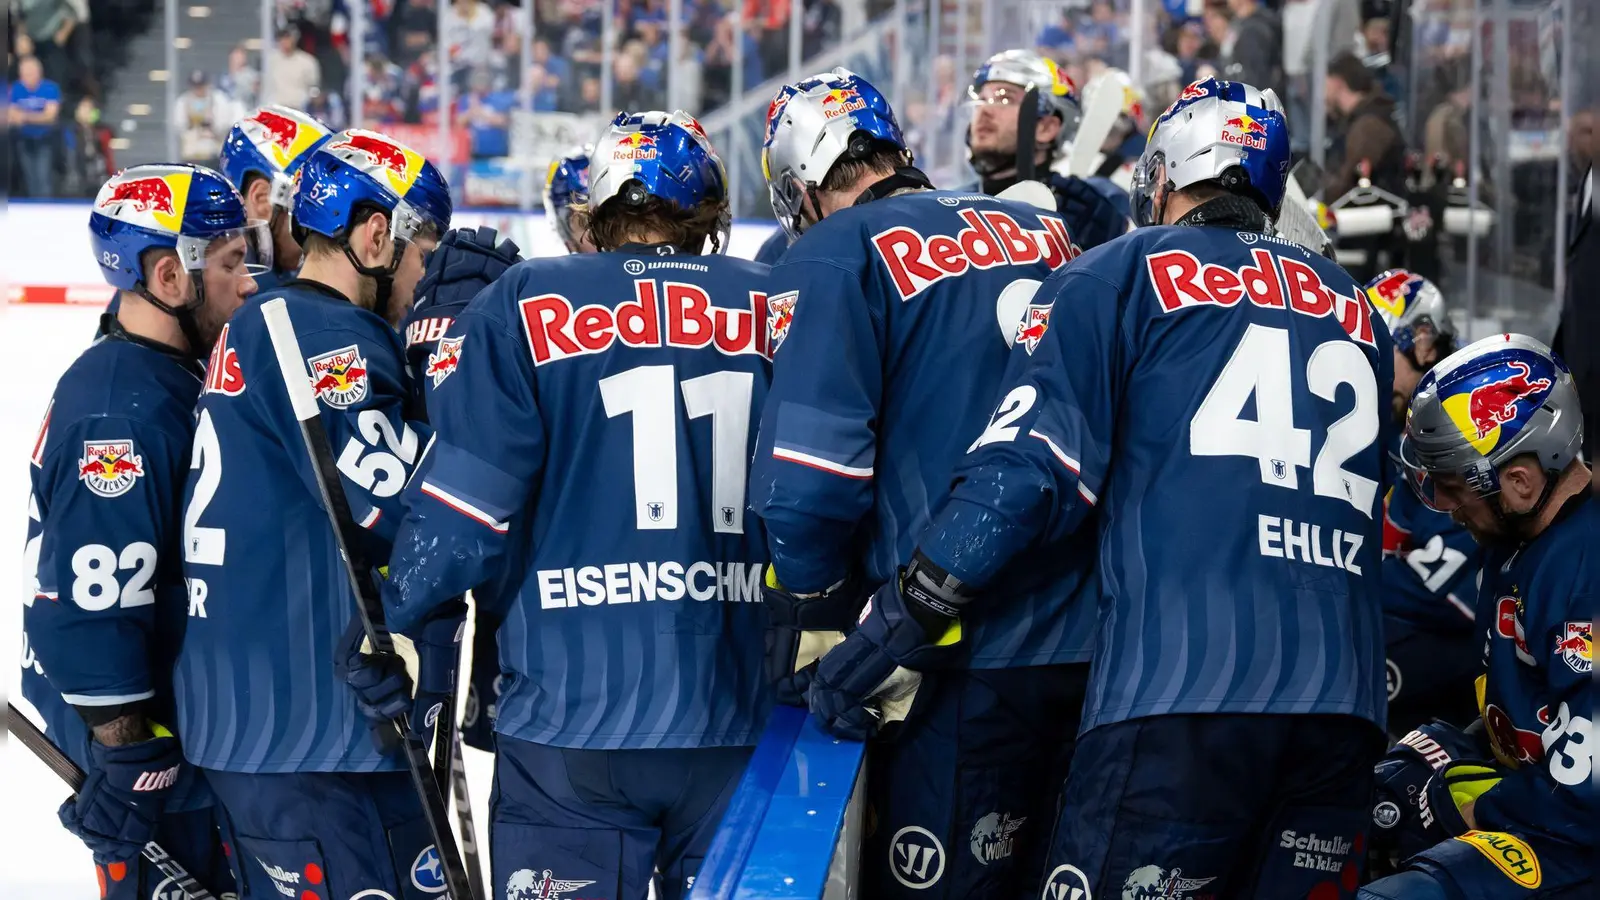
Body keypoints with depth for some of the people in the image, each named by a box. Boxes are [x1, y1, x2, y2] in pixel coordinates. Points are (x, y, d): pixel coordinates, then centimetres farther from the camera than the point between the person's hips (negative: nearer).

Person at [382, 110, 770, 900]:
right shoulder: (781, 309, 4)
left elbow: (461, 513, -6)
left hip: (572, 726, -2)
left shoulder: (525, 305, -3)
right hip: (744, 733, 2)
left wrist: (394, 626, 9)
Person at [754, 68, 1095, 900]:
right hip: (1099, 643, 7)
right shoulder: (1049, 234, 15)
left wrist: (804, 635, 0)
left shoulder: (836, 255, -4)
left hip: (972, 663, -7)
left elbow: (809, 477, -13)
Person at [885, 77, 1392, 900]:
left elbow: (1030, 470, -2)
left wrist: (893, 631, 2)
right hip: (1345, 708, 5)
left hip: (1179, 698, -5)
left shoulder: (1126, 274, 7)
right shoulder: (1351, 309, 23)